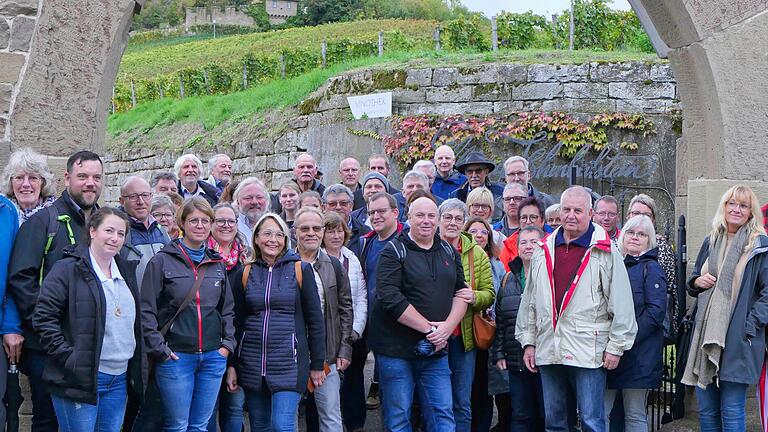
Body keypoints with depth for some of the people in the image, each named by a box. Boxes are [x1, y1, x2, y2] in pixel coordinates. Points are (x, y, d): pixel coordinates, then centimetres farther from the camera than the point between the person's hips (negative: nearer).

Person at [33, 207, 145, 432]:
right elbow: (44, 317, -11)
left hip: (120, 379, 7)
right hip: (81, 378, -6)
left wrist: (137, 370, 15)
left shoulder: (126, 271, 16)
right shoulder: (67, 269, -6)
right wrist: (67, 357, -15)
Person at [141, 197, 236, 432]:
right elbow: (147, 310, -5)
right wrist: (159, 349, -10)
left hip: (213, 357, 4)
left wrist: (228, 343, 7)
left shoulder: (217, 263, 12)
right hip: (175, 357, -4)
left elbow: (227, 308, 18)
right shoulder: (162, 261, -3)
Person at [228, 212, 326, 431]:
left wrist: (317, 364, 0)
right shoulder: (246, 273, 8)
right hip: (251, 363, 3)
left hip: (288, 362, -3)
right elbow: (237, 322, 12)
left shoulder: (300, 270, -1)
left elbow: (315, 320, 1)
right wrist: (231, 365, 8)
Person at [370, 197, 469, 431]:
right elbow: (390, 299, -17)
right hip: (396, 349, -4)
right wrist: (429, 327, -17)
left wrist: (447, 327, -9)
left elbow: (460, 293, 10)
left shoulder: (449, 252, 12)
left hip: (436, 350, 5)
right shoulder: (394, 251, -6)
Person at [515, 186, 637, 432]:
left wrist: (615, 346, -6)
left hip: (588, 353, -5)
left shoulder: (605, 252, -2)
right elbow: (530, 301, 17)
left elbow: (621, 305, -4)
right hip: (548, 351, 5)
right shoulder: (544, 252, 13)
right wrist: (528, 341, 13)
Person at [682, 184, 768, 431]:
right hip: (706, 336, 5)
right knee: (706, 410, 10)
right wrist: (696, 282, 3)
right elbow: (693, 286, 26)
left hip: (738, 341, -5)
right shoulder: (711, 242, 15)